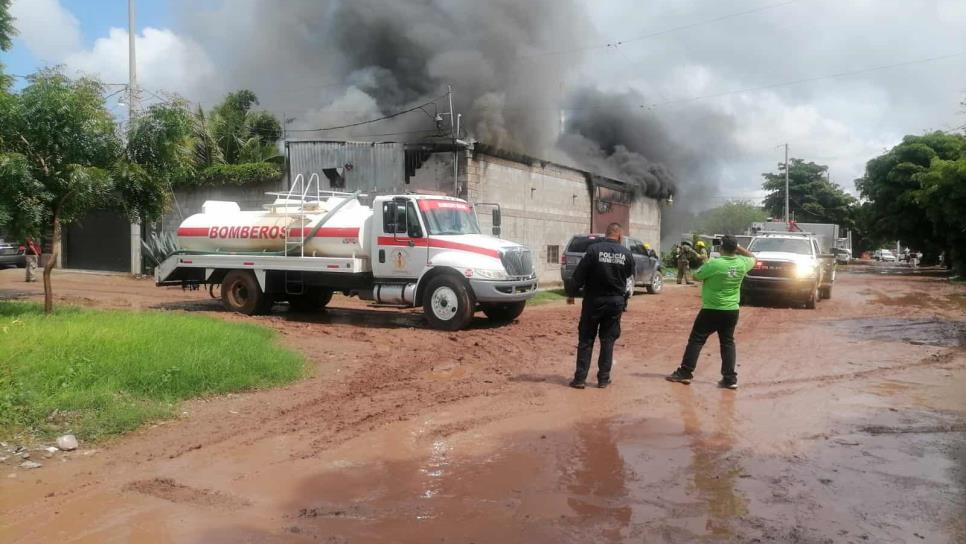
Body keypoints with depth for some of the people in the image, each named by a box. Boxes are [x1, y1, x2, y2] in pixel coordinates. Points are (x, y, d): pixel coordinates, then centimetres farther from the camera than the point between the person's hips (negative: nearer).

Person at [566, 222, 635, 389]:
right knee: (608, 340, 11)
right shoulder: (626, 253, -2)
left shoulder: (594, 249, -11)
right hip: (615, 301, 2)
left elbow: (579, 274, -10)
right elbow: (631, 277, 9)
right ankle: (603, 379, 13)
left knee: (585, 339, 6)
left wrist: (571, 294, 0)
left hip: (594, 300, -2)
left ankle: (580, 378, 4)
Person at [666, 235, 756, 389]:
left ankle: (685, 373, 4)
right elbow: (753, 258, 21)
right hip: (731, 311, 5)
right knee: (728, 343, 11)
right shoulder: (742, 263, -2)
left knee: (696, 340, 2)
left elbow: (696, 276, -4)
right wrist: (739, 248, 13)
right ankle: (730, 378, 9)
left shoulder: (714, 264, -18)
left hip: (711, 310, -5)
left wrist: (706, 265, 11)